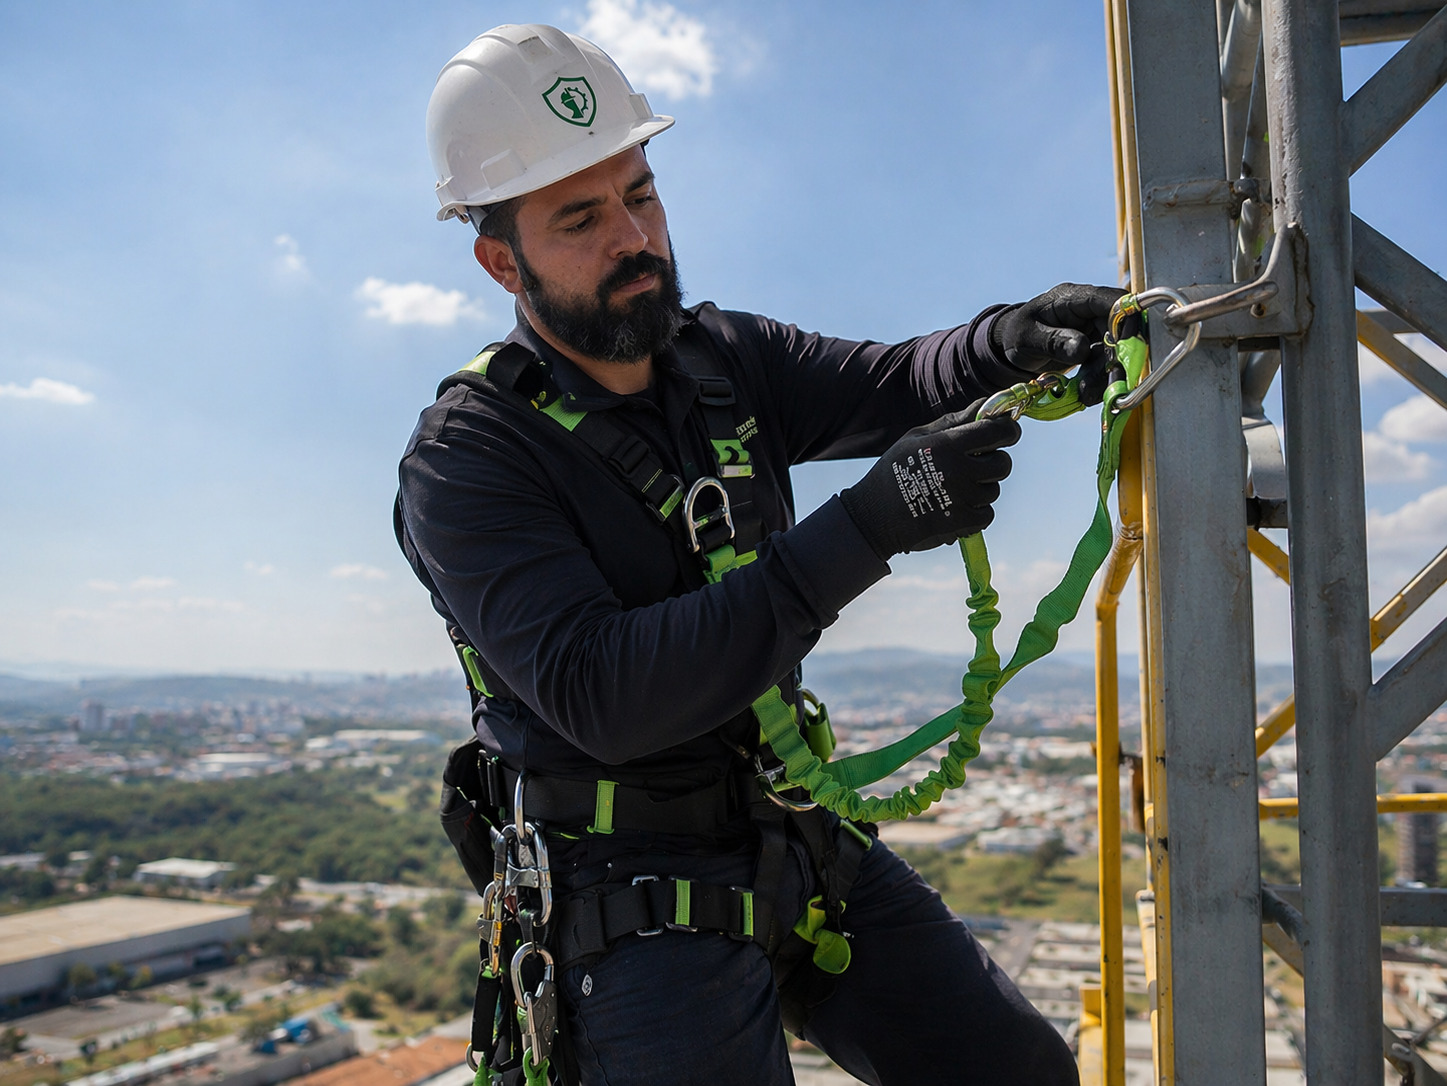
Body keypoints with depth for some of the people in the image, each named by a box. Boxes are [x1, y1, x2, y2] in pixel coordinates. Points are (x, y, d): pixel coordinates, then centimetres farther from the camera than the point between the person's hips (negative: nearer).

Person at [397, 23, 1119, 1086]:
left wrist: (1013, 339, -28)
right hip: (640, 906, -5)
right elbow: (601, 694, -29)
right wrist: (864, 527, -34)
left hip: (806, 841, 6)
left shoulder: (726, 359, 3)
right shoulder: (465, 459, -17)